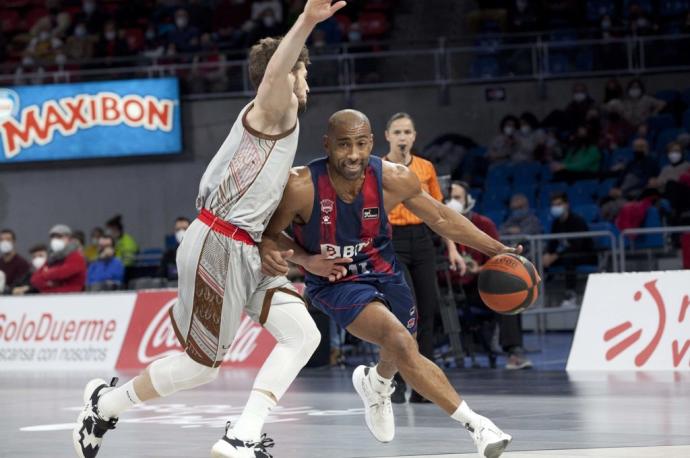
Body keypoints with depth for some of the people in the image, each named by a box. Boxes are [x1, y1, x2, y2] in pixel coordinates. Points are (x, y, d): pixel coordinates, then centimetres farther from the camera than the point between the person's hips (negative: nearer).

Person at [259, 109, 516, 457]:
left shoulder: (394, 179, -20)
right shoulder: (301, 187, -29)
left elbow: (441, 219, -4)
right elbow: (267, 232, -13)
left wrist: (496, 249, -7)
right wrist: (305, 260, -32)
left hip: (383, 273, 5)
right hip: (335, 282, -5)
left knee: (402, 355, 24)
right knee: (400, 342, -27)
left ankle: (377, 383, 63)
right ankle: (474, 424, -24)